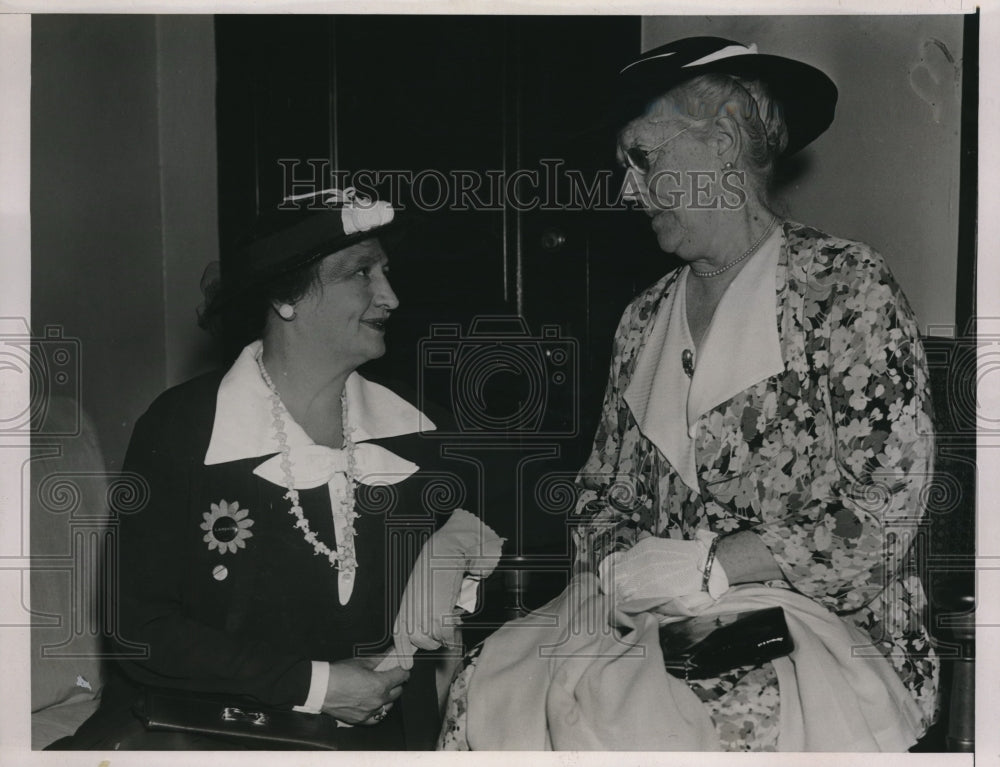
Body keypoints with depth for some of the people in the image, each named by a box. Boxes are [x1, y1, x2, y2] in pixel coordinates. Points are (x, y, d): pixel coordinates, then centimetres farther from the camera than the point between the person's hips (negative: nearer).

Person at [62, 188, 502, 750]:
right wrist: (312, 684, -9)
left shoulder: (413, 430, 9)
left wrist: (462, 540, -1)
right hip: (198, 724, -2)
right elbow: (141, 628, -5)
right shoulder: (180, 428, -4)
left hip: (375, 731, 2)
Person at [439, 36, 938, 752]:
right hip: (655, 620, 6)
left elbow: (881, 514, -11)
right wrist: (620, 567, -5)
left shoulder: (847, 287, -5)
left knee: (624, 722, -30)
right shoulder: (645, 319, 14)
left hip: (820, 625, -5)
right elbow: (603, 491, 17)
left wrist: (704, 567, -14)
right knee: (486, 689, -17)